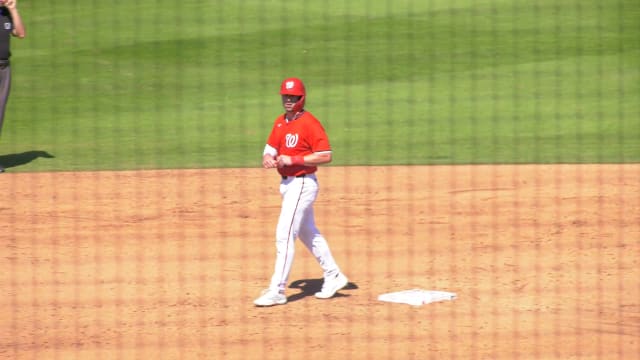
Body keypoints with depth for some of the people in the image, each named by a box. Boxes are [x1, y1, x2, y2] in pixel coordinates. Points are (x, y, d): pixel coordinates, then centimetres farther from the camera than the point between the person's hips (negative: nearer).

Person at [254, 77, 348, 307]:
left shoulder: (309, 123, -15)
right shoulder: (280, 122, 10)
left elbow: (326, 155, -20)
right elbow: (270, 148, 14)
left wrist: (292, 159, -24)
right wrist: (268, 159, -11)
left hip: (302, 183, -10)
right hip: (287, 183, 10)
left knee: (284, 235, -13)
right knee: (308, 234, 19)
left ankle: (277, 291, -11)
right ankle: (333, 277, 31)